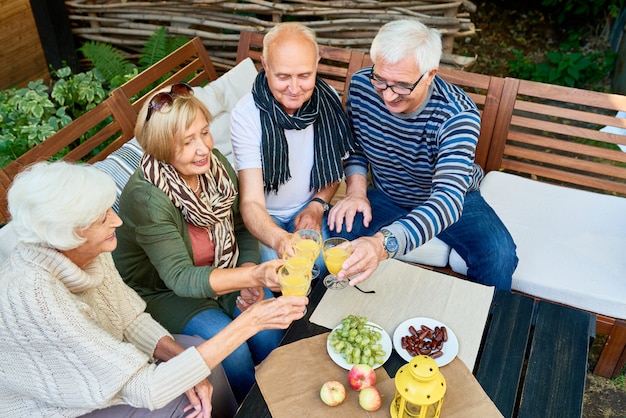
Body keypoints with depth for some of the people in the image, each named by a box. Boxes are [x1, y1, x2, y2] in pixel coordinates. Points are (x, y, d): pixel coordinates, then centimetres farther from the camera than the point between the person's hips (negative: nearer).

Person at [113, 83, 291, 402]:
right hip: (161, 290, -4)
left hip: (218, 272, 5)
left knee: (269, 327, -18)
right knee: (233, 350, -23)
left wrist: (252, 275, -19)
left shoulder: (215, 164, -12)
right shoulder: (145, 198, -29)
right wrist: (253, 275, -46)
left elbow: (242, 229, -1)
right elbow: (180, 278, -33)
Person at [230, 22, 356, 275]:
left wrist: (318, 205, -9)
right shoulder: (246, 115, -25)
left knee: (326, 265, -21)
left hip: (309, 207, 3)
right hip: (265, 216, -2)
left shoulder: (328, 99, -12)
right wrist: (279, 239, -52)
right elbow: (252, 202, -31)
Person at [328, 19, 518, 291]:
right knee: (334, 229, -25)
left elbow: (448, 199, -45)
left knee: (498, 255, -28)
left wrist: (384, 244, -61)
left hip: (453, 202, -2)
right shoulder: (361, 85, -18)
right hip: (385, 196, 3)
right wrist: (356, 189, -16)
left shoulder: (457, 115, -31)